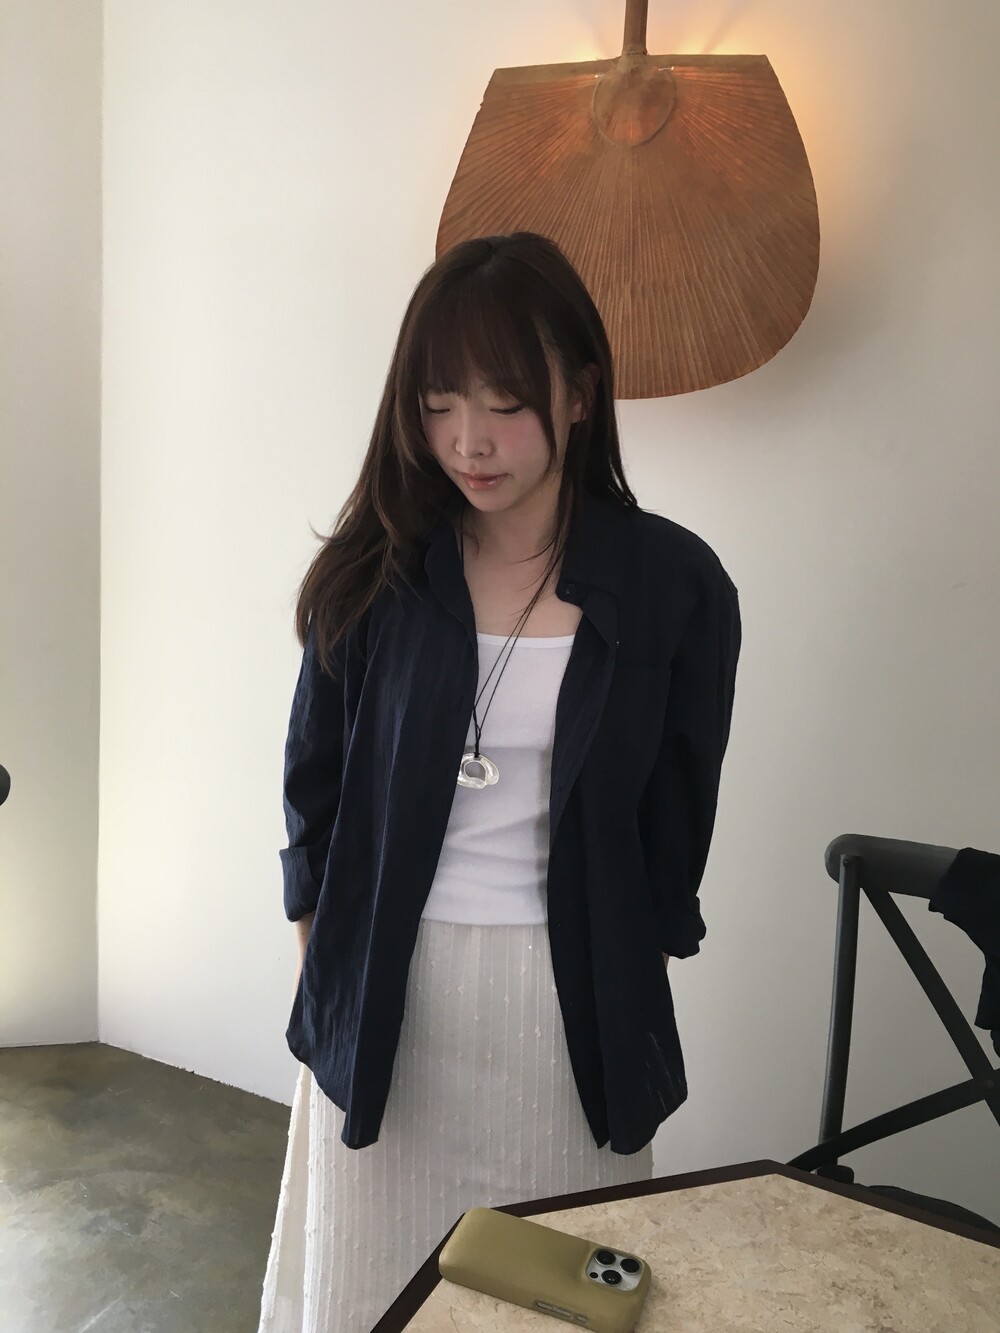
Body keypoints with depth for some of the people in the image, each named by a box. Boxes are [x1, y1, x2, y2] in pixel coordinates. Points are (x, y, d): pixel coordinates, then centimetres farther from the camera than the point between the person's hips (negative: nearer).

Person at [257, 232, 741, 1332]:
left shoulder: (674, 584, -7)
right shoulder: (378, 571, -3)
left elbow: (674, 825, 1)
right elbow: (316, 786, 6)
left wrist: (626, 996, 4)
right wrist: (326, 963, 6)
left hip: (573, 996, -1)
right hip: (385, 990, 2)